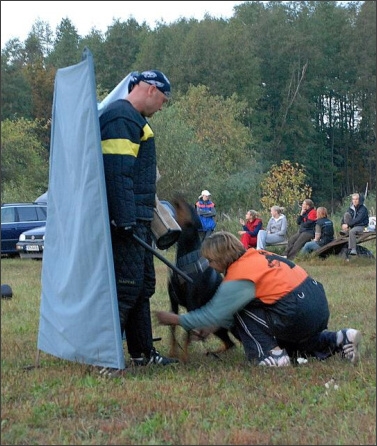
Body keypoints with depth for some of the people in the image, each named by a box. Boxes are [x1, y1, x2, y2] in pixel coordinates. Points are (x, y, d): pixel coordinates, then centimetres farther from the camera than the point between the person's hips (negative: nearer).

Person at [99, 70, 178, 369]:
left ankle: (143, 352, 22)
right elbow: (116, 172, -21)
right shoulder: (121, 117, -12)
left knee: (143, 285, 14)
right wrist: (125, 219, -25)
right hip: (127, 219, -11)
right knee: (127, 285, -11)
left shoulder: (132, 119, 22)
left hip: (137, 219, 11)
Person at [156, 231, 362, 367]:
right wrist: (212, 326, 18)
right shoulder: (254, 255, 12)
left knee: (242, 312, 1)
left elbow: (213, 314, -7)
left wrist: (177, 320, 3)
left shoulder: (239, 277, -13)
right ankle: (338, 340, 16)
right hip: (319, 304, 9)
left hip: (299, 315, -9)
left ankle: (270, 354, -4)